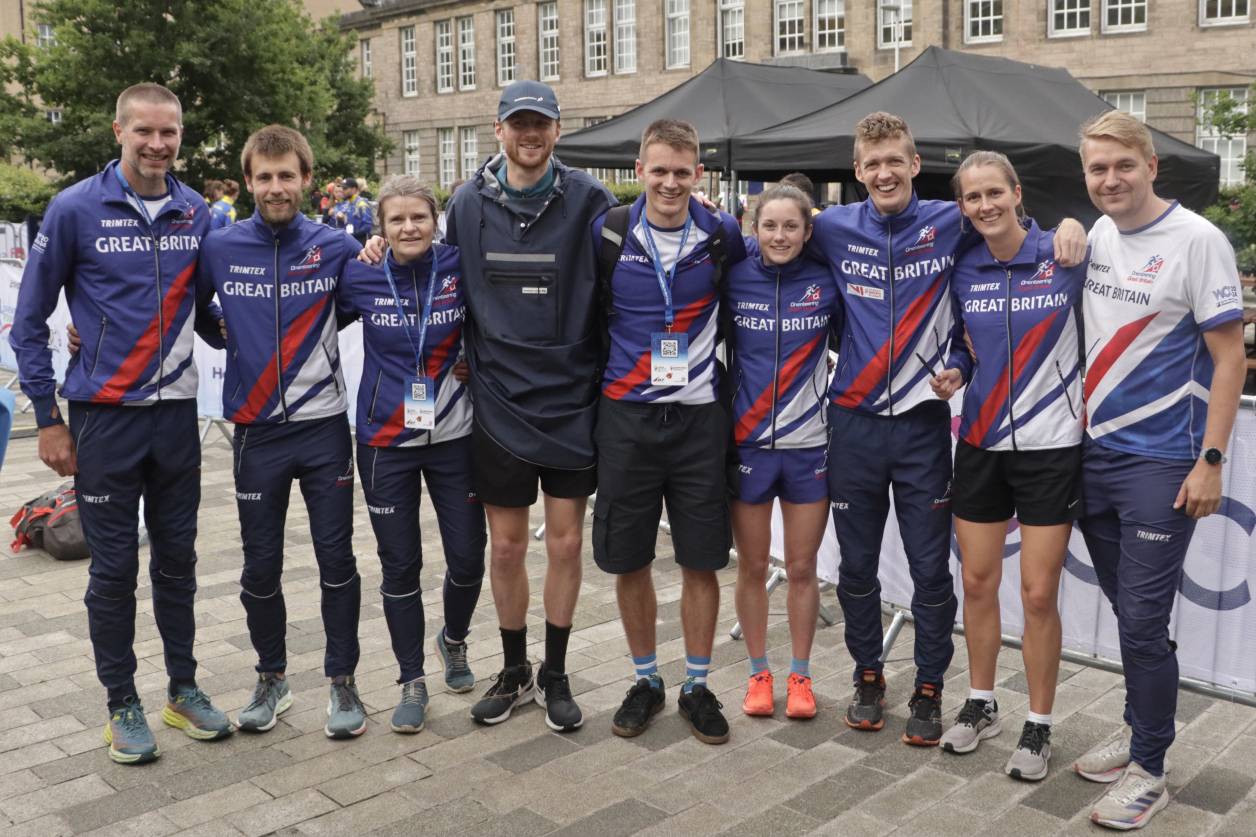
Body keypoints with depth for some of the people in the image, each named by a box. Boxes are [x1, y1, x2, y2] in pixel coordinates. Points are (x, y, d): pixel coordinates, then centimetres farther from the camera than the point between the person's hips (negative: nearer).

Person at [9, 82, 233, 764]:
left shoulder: (196, 213, 3)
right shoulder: (75, 209, -7)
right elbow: (30, 320, -2)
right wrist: (48, 419, -5)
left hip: (176, 413, 3)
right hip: (104, 419, -3)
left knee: (177, 559, 12)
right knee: (115, 566, 5)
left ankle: (183, 689, 27)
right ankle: (123, 705, 21)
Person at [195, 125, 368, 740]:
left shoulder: (337, 248, -1)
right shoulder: (220, 249, 0)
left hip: (324, 428, -1)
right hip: (256, 433, 1)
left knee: (336, 560, 3)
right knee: (260, 566, 9)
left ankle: (342, 682, 18)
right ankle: (271, 679, 29)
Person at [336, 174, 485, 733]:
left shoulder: (460, 269, -7)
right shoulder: (360, 278, -4)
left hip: (454, 436, 0)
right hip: (386, 441, 0)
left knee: (468, 558, 3)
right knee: (400, 565, 6)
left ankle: (454, 640, 35)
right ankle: (412, 682, 22)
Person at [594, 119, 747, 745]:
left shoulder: (721, 235, -1)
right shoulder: (608, 232, -3)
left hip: (698, 416, 0)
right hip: (626, 416, 0)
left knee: (701, 559, 5)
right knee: (628, 559, 8)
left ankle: (697, 686, 22)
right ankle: (645, 681, 26)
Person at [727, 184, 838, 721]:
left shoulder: (826, 283, -2)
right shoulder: (735, 280, -2)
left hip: (809, 445, 0)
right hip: (746, 442, 0)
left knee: (801, 568, 7)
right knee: (752, 567, 8)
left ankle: (800, 676, 23)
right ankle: (758, 673, 25)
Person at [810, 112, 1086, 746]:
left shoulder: (950, 224, -3)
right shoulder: (834, 229, 1)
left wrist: (1070, 224, -9)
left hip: (923, 424, -1)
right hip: (854, 423, 1)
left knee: (931, 569, 5)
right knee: (856, 564, 11)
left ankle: (928, 691, 21)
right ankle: (867, 677, 29)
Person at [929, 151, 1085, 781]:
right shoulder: (962, 268, 3)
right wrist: (953, 375, -4)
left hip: (1050, 445, -3)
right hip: (981, 442, 4)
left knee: (1038, 594, 0)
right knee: (977, 581, 11)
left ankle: (1038, 726, 18)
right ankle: (980, 704, 30)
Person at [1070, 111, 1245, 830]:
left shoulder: (1196, 241, -10)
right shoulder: (1097, 237, 8)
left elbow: (1230, 356, -10)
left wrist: (1210, 460, -15)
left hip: (1161, 464, -6)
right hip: (1095, 453, 6)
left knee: (1144, 622, -3)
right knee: (1128, 610, 17)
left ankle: (1149, 771, 12)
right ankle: (1140, 731, 33)